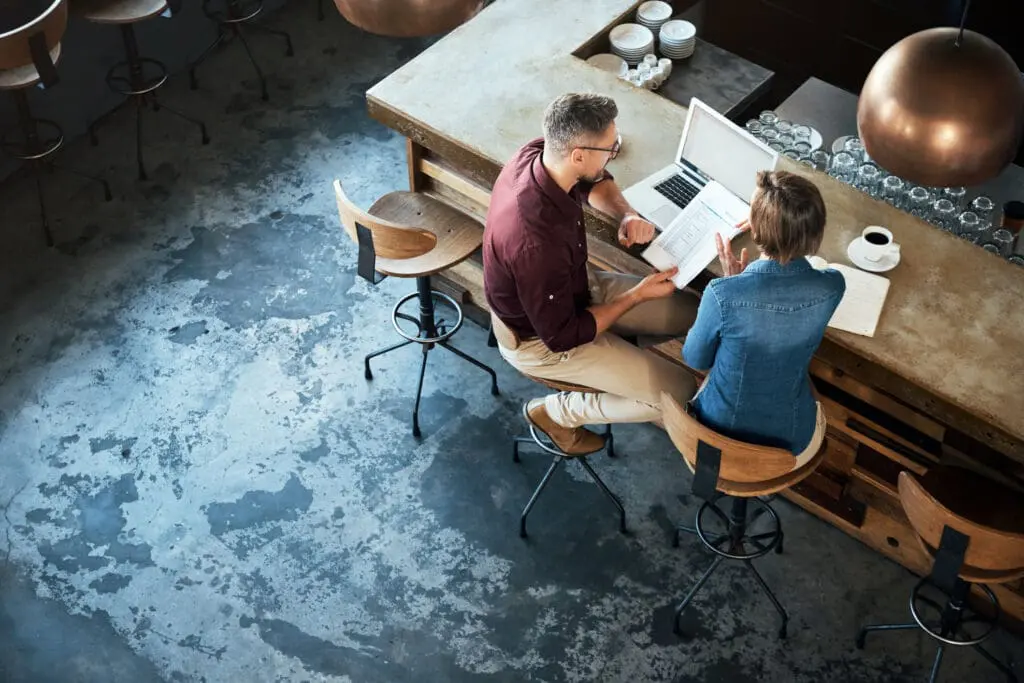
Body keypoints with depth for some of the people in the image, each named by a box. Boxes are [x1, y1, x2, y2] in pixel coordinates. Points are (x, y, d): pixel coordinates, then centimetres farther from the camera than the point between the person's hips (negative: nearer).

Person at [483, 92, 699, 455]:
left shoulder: (537, 153, -18)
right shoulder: (536, 241, -42)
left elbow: (596, 182, 7)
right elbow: (563, 336, -28)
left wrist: (627, 214, -14)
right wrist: (637, 296, -19)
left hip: (572, 287, 8)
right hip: (541, 340, -8)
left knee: (690, 313, 9)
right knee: (680, 395, -7)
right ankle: (555, 412, 8)